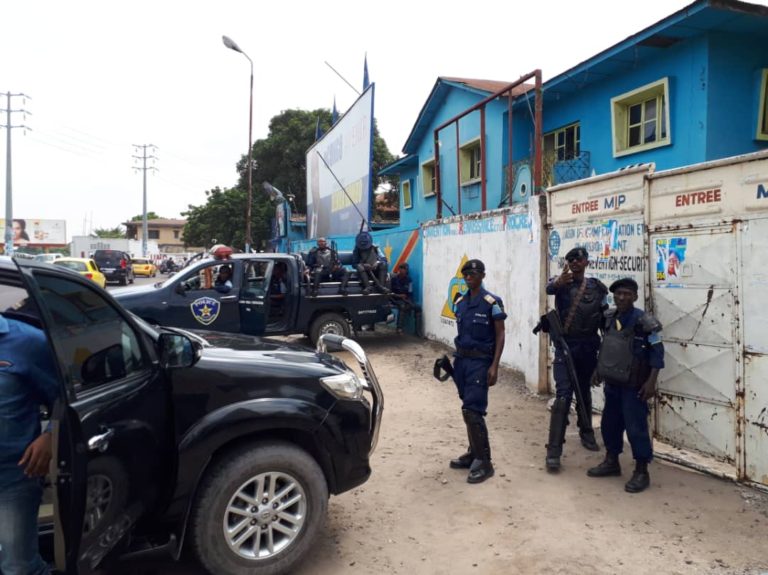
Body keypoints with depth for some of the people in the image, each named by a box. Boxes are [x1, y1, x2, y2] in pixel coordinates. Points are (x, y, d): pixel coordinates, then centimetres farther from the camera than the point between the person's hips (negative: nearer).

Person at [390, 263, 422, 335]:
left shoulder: (408, 279, 7)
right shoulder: (393, 278, -7)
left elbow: (410, 293, 7)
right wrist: (399, 295, -17)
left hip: (406, 299, 5)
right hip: (396, 299, -5)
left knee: (418, 307, -20)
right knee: (403, 306, -38)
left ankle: (418, 329, -17)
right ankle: (399, 329, -34)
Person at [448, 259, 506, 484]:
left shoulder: (492, 302, -9)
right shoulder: (459, 302, 9)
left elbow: (500, 336, -9)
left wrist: (494, 366, -16)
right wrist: (454, 358, 12)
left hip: (480, 361, -6)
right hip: (461, 359, 6)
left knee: (472, 410, -11)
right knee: (468, 410, 13)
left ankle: (484, 461, -1)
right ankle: (474, 453, 27)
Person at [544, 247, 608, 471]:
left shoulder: (598, 287, 5)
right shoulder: (561, 282, -3)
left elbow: (605, 318, 8)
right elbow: (549, 288, -28)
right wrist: (558, 282, -50)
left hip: (588, 347, 3)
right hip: (565, 346, -3)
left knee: (584, 392, 18)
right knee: (563, 395, -11)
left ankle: (586, 432, 41)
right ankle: (554, 450, -9)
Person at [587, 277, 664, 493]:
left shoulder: (645, 321, -15)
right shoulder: (609, 318, 5)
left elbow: (657, 352, -13)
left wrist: (651, 381, -17)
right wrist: (599, 369, 18)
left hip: (633, 385, -7)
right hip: (612, 382, 7)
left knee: (636, 427, -3)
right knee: (609, 423, 15)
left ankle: (641, 471, 10)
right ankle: (611, 461, 31)